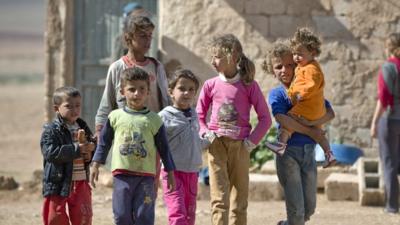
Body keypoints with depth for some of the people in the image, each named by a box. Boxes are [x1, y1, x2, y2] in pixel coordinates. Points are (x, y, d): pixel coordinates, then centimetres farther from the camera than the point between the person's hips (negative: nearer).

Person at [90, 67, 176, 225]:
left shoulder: (154, 120, 3)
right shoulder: (115, 117, 5)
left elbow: (163, 148, 9)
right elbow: (104, 143, 13)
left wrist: (170, 172, 8)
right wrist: (95, 165, 9)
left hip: (146, 175, -1)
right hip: (122, 173, 1)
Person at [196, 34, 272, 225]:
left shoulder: (248, 85, 0)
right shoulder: (211, 85, 4)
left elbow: (265, 117, 3)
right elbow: (199, 115, 13)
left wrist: (253, 140, -6)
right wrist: (205, 133, -4)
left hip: (240, 145, 0)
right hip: (216, 144, 0)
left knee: (240, 199, 7)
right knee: (219, 198, -9)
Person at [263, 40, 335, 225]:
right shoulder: (276, 94, -3)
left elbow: (330, 113, 1)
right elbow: (282, 119, -20)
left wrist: (314, 124, -18)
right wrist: (309, 131, -19)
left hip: (308, 152, 5)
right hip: (288, 152, -5)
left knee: (309, 208, 10)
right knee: (296, 210, -8)